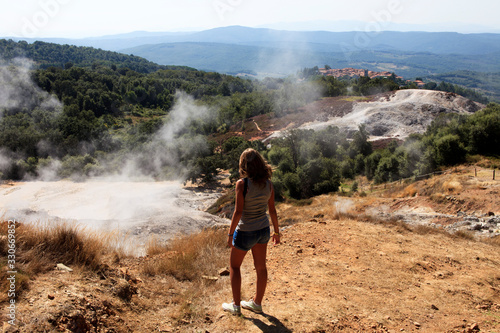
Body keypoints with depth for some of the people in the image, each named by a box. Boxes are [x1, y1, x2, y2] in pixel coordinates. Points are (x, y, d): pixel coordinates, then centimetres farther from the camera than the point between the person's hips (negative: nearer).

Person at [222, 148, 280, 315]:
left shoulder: (242, 184, -21)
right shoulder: (268, 184, -5)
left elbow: (238, 212, -21)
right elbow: (272, 210, 1)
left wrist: (230, 234, -11)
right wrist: (276, 232, 12)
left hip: (246, 232, -5)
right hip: (263, 230, 5)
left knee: (234, 266, 15)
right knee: (260, 266, 16)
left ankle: (236, 305, 21)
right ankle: (257, 303, 32)